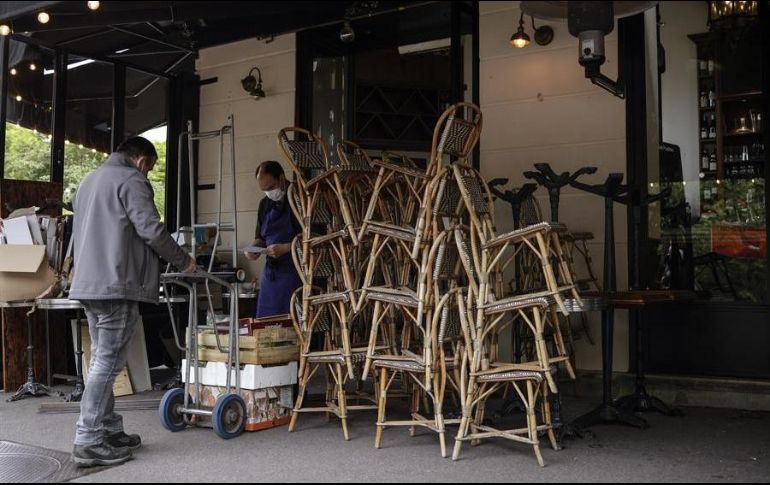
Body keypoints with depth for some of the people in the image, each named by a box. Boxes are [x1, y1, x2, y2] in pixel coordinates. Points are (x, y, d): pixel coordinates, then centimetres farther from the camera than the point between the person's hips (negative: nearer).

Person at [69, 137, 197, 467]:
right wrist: (183, 261, -2)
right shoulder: (130, 179, -7)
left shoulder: (89, 181, 23)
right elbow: (151, 230, -15)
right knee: (108, 363, -7)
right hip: (117, 285, -10)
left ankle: (109, 431, 19)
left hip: (87, 284, 10)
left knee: (101, 361, 13)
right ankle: (88, 443, -6)